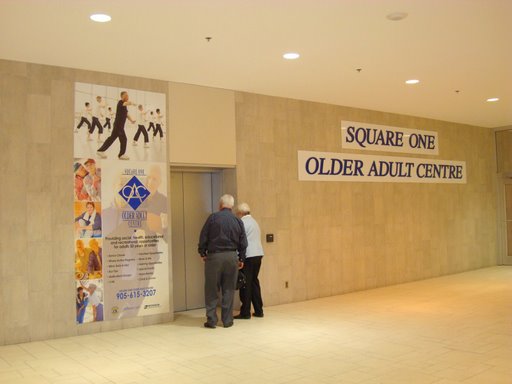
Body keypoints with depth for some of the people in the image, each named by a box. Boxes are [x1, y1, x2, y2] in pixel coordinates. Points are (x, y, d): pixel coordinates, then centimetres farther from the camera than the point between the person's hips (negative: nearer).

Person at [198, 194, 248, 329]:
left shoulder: (213, 218, -4)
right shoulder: (238, 221, 5)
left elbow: (203, 237, -5)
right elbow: (243, 243, 7)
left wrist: (203, 253, 7)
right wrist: (241, 259, 17)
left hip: (214, 256, -2)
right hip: (231, 257, 3)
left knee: (212, 290, 6)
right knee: (229, 290, 10)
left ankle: (211, 320, 6)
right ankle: (227, 320, 13)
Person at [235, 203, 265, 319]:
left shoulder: (242, 222, -8)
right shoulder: (254, 222, 18)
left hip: (248, 256, -8)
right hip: (258, 254, 8)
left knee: (245, 284, -1)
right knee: (254, 281, 14)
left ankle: (245, 312, 3)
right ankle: (258, 311, 16)